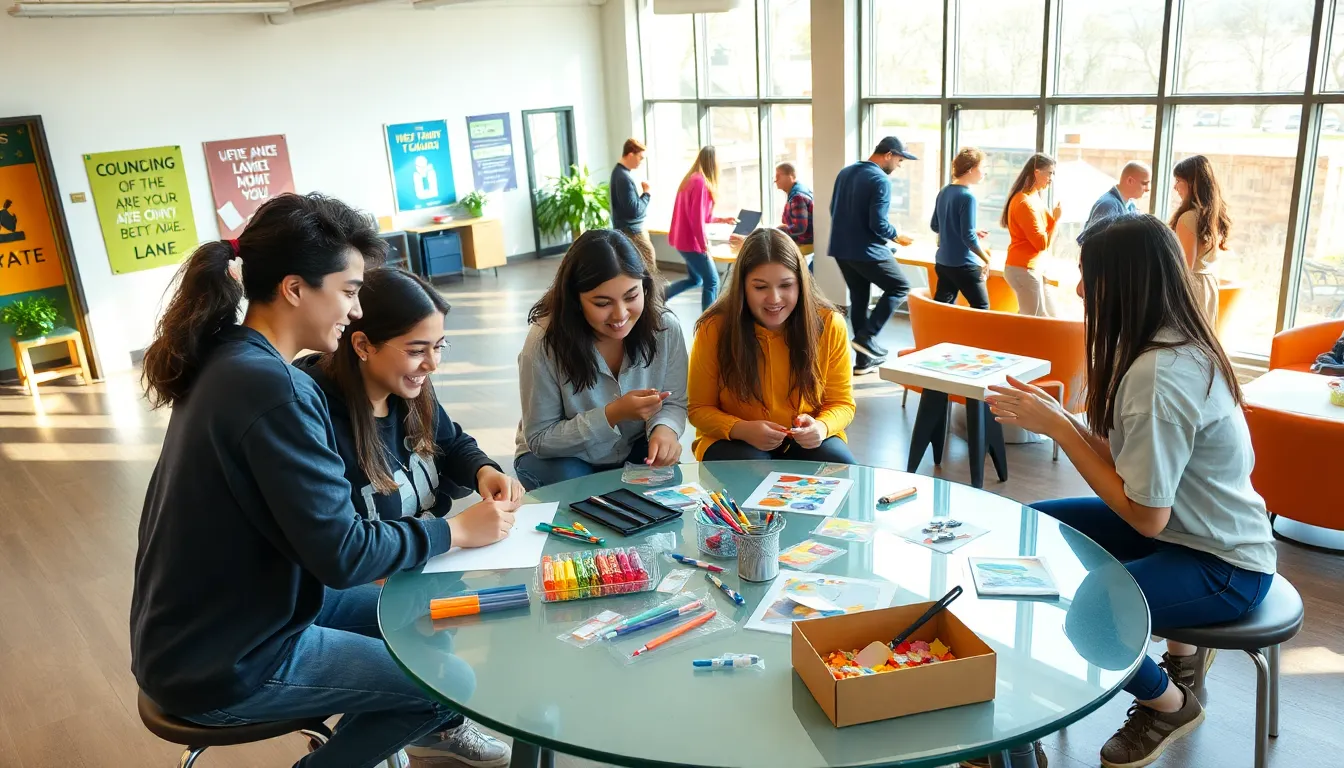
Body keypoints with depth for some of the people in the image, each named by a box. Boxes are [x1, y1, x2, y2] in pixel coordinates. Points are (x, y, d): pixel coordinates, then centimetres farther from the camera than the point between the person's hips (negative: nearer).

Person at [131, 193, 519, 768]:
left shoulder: (226, 360, 1)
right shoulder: (269, 387, -28)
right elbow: (341, 554, -26)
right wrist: (457, 530, -13)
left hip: (200, 625, 9)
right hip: (223, 664, -9)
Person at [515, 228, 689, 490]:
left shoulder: (665, 328, -17)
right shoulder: (545, 341, -26)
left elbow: (674, 403, -5)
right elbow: (540, 439, -20)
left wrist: (665, 429, -31)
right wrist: (613, 414, -33)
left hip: (634, 451, 3)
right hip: (560, 458, -2)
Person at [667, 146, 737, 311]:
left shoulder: (691, 179, 11)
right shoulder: (700, 182, -19)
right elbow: (697, 218, -22)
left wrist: (722, 219, 24)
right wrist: (704, 245, -15)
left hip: (684, 239, 10)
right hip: (691, 241, -10)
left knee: (695, 279, 21)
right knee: (712, 282, 1)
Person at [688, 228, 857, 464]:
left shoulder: (829, 324, -10)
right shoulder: (714, 329, -14)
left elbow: (841, 403, -1)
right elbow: (699, 409, -5)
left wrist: (821, 427, -24)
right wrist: (743, 429, -25)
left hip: (805, 440, 2)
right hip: (735, 440, -2)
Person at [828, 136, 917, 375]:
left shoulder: (845, 172, 11)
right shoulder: (881, 180, -15)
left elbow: (833, 209, 18)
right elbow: (878, 224, -19)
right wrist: (897, 237, -2)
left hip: (841, 248, 8)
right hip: (867, 250, -8)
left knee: (858, 299, 13)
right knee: (900, 287, 8)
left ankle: (865, 360, 16)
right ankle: (867, 337, -2)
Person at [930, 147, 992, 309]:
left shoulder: (944, 191, 7)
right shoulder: (968, 196, -17)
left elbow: (935, 226, 17)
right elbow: (968, 237, -19)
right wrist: (986, 259, -7)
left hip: (943, 262, 8)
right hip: (964, 265, -8)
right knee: (981, 307, 3)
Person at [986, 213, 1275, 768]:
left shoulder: (1159, 375, -29)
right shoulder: (1171, 347, 0)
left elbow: (1145, 516, -26)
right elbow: (1132, 463, 2)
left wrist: (1057, 428, -22)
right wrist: (1056, 416, -8)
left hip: (1223, 566, -9)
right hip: (1195, 528, 9)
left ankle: (1169, 702, 9)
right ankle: (1179, 654, 21)